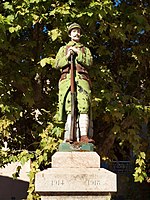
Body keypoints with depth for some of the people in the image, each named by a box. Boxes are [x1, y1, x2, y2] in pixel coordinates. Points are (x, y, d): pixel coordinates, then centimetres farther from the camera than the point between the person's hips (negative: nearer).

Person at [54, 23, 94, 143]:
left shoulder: (85, 50, 27)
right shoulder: (63, 49, 28)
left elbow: (89, 63, 8)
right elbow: (58, 64, 13)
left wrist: (78, 53, -2)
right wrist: (67, 57, -3)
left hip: (82, 79, 0)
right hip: (67, 79, 0)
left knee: (84, 106, -18)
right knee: (69, 107, -14)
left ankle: (84, 136, -28)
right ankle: (69, 137, -21)